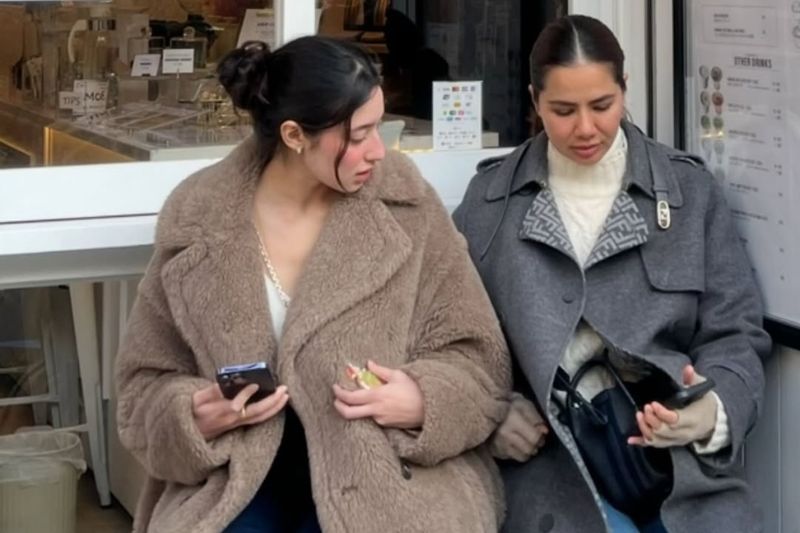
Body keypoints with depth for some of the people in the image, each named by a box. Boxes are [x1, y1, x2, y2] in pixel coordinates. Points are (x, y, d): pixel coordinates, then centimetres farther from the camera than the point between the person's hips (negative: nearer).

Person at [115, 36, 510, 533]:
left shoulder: (404, 202, -5)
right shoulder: (196, 218, -3)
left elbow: (479, 358, 0)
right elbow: (148, 382, 5)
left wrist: (424, 400, -21)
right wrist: (194, 417, -17)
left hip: (387, 466, -1)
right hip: (239, 468, 1)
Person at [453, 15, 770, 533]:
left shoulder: (691, 189, 7)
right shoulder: (491, 197, 8)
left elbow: (736, 333, 5)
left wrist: (711, 411, -15)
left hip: (680, 453, 1)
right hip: (548, 453, -1)